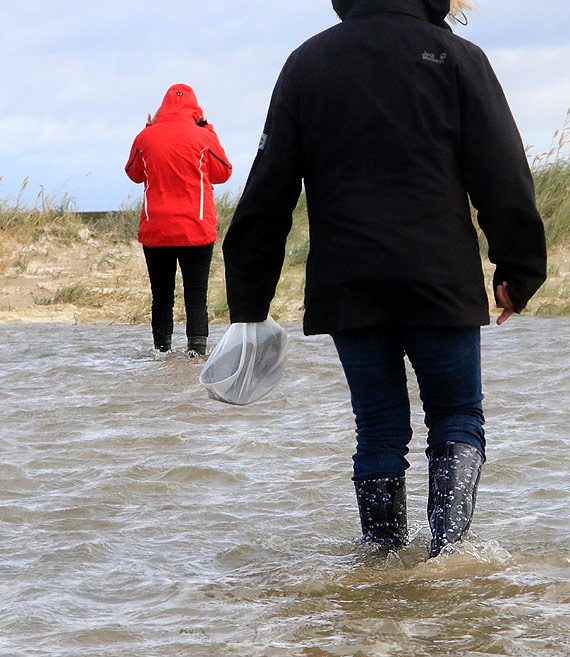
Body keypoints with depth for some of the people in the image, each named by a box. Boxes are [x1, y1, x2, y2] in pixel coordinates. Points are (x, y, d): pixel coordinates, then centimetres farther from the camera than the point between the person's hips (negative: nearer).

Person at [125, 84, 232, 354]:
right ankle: (197, 349, -13)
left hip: (155, 230, 2)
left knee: (161, 297, 10)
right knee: (196, 296, -2)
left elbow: (134, 174, 17)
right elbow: (223, 173, 10)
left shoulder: (146, 137, -1)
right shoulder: (202, 137, -5)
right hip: (196, 230, -2)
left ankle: (162, 350, 10)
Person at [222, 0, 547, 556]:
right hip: (441, 284, -2)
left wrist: (248, 303, 9)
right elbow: (504, 178, -4)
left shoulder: (306, 63, 7)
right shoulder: (455, 57, 0)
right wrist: (520, 271, 4)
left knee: (378, 427, 11)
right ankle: (448, 547, -8)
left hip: (347, 290, 2)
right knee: (457, 417, 10)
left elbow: (267, 193, 7)